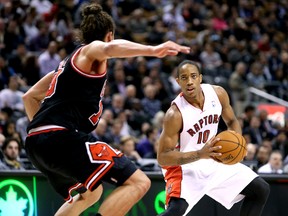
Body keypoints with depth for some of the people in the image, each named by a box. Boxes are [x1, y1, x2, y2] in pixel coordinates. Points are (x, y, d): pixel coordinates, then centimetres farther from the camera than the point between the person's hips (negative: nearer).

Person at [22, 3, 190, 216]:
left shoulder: (69, 61, 28)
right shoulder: (92, 49, 2)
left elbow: (30, 96, 34)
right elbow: (110, 48, -24)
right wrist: (152, 50, -35)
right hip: (63, 137, -10)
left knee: (90, 194, 33)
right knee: (138, 182, -14)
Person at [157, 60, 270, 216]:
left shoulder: (218, 93, -10)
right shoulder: (175, 114, -26)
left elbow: (231, 122, 10)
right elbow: (162, 157, -25)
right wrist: (200, 154, -36)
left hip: (213, 159, 7)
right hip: (184, 165, -7)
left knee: (261, 190, 3)